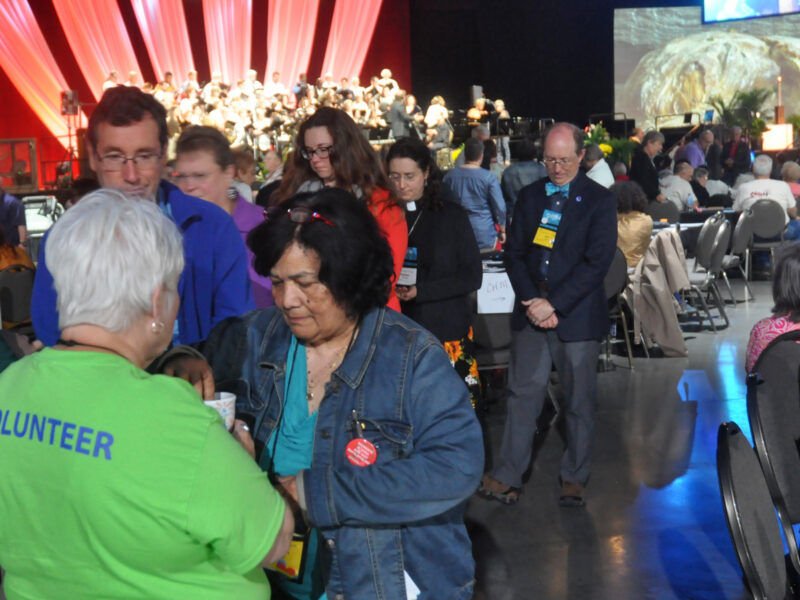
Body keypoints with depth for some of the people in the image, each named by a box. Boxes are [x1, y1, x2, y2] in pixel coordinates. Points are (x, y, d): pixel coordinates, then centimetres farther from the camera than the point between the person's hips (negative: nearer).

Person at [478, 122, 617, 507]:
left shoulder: (599, 200, -3)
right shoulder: (529, 196, 11)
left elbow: (597, 263, -10)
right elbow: (514, 254, 9)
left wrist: (554, 304, -14)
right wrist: (531, 301, -6)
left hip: (577, 316, -3)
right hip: (531, 313, 3)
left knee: (579, 400, 6)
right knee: (522, 393, 4)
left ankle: (574, 478, 19)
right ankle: (507, 476, 9)